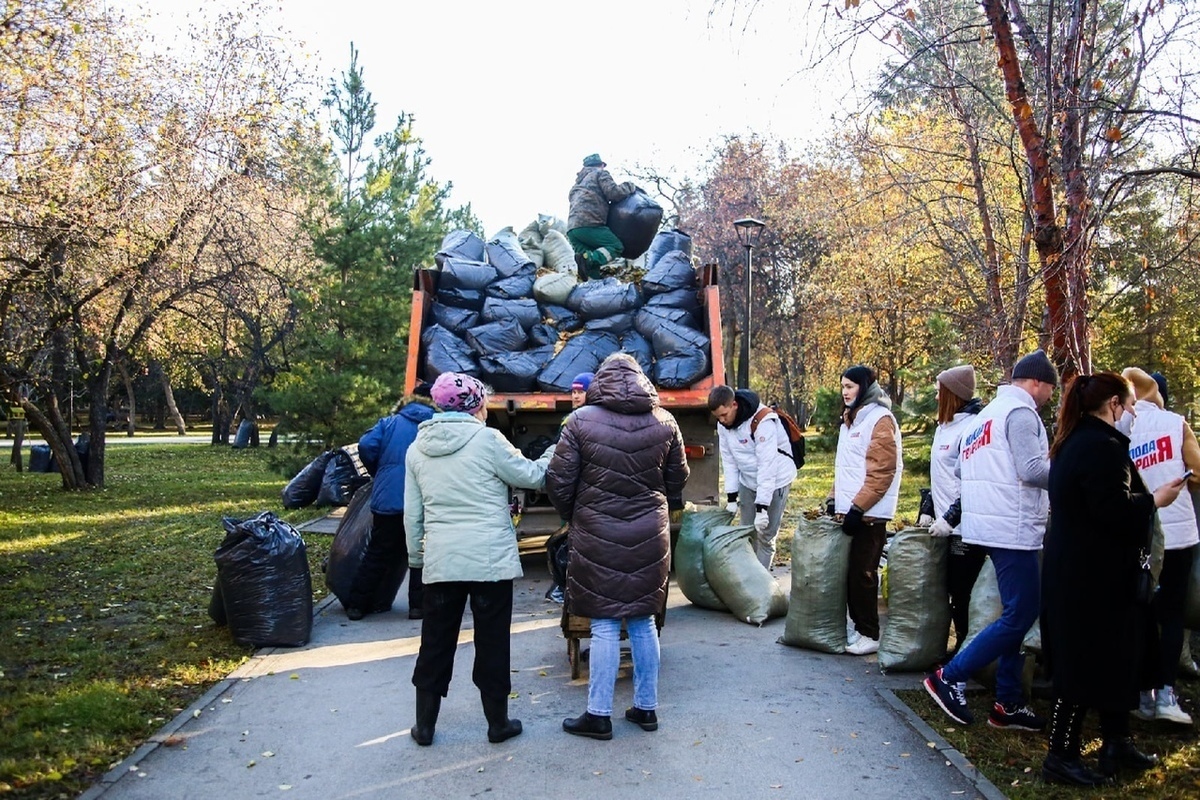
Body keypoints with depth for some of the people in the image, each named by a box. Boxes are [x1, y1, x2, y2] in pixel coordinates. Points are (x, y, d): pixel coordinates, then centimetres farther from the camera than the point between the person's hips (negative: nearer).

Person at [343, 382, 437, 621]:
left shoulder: (389, 423, 7)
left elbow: (366, 446, -5)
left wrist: (378, 473, 11)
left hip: (388, 500, 1)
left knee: (377, 554, 12)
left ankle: (357, 604, 17)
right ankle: (418, 605, 12)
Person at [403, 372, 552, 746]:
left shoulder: (417, 448, 5)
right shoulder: (487, 440, -10)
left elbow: (412, 512, 10)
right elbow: (531, 476, -2)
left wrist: (416, 554, 21)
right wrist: (554, 454, 15)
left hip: (440, 561, 4)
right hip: (490, 560, -4)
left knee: (436, 642, 14)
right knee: (492, 642, 8)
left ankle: (424, 725, 23)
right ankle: (498, 723, 21)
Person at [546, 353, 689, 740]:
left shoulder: (582, 420, -7)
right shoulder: (665, 422, 3)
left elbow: (558, 482, -5)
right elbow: (678, 479, 10)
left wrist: (573, 518, 12)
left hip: (598, 536, -3)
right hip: (650, 536, 3)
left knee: (604, 625, 4)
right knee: (644, 622, 14)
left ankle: (598, 715, 11)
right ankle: (646, 707, 24)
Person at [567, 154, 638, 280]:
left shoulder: (579, 182, 36)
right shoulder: (600, 173, 12)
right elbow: (614, 193, -2)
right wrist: (630, 187, 16)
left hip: (572, 228, 8)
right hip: (589, 224, -8)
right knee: (616, 246, -5)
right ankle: (588, 259, -29)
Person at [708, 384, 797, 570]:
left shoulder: (763, 421, -29)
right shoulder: (723, 424, -7)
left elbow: (767, 465, -30)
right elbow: (728, 459, 0)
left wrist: (761, 506, -29)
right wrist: (731, 497, -2)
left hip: (775, 482, -6)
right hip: (747, 482, 6)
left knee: (765, 537, -3)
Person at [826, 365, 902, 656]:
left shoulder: (880, 419, -11)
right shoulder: (850, 419, 17)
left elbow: (882, 471, -17)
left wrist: (858, 507, -19)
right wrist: (834, 498, 15)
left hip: (869, 513, -8)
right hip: (849, 509, 8)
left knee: (862, 574, -3)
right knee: (849, 572, 10)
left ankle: (870, 635, 7)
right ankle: (858, 626, 20)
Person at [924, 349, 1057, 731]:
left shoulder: (989, 412, 18)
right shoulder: (1021, 411, -10)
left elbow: (962, 469, 19)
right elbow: (1033, 470, -19)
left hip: (988, 524, 10)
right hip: (1013, 528, -10)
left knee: (1018, 612, 13)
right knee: (1020, 615, -5)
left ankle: (1009, 704, 16)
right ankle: (949, 678, -3)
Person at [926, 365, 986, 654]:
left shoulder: (971, 426, -14)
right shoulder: (944, 426, 14)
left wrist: (951, 517, -19)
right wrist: (928, 510, 18)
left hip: (965, 528, -9)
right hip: (946, 525, 9)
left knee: (963, 593, 0)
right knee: (951, 590, 13)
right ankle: (960, 648, 23)